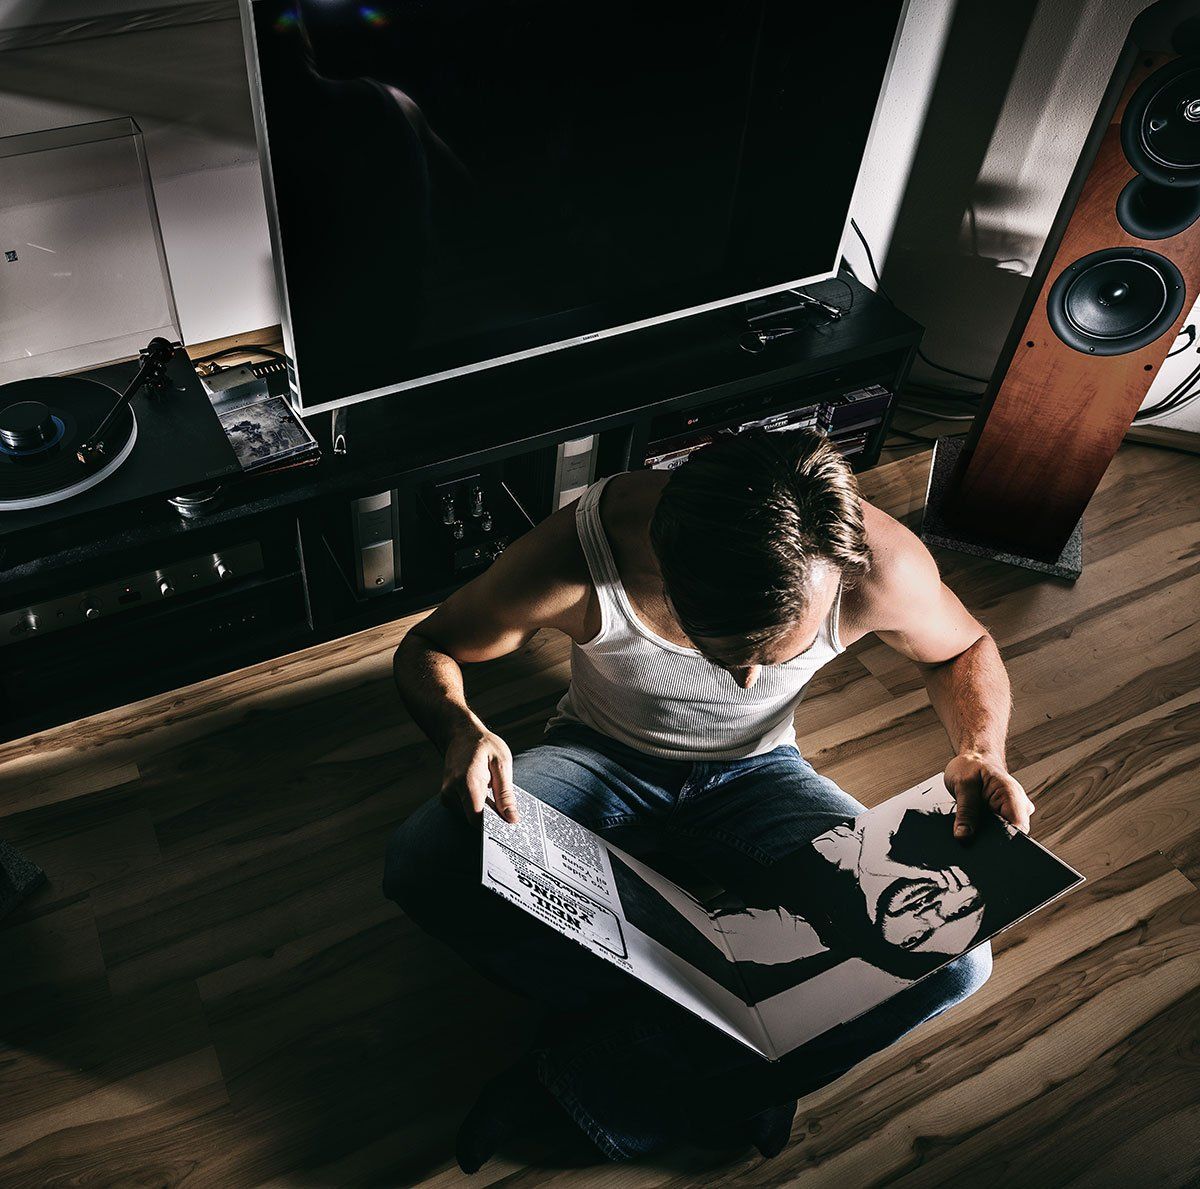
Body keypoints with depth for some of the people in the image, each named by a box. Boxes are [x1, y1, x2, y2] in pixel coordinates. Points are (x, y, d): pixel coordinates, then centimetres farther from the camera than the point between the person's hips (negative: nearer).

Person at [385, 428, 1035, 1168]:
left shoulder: (882, 566, -27)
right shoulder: (578, 556, -31)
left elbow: (965, 649, -2)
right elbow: (427, 648, -12)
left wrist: (982, 752, -22)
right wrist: (461, 727, -34)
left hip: (757, 774, 1)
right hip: (603, 762, 0)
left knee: (952, 953, -25)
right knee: (425, 866, -31)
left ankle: (588, 1072, -18)